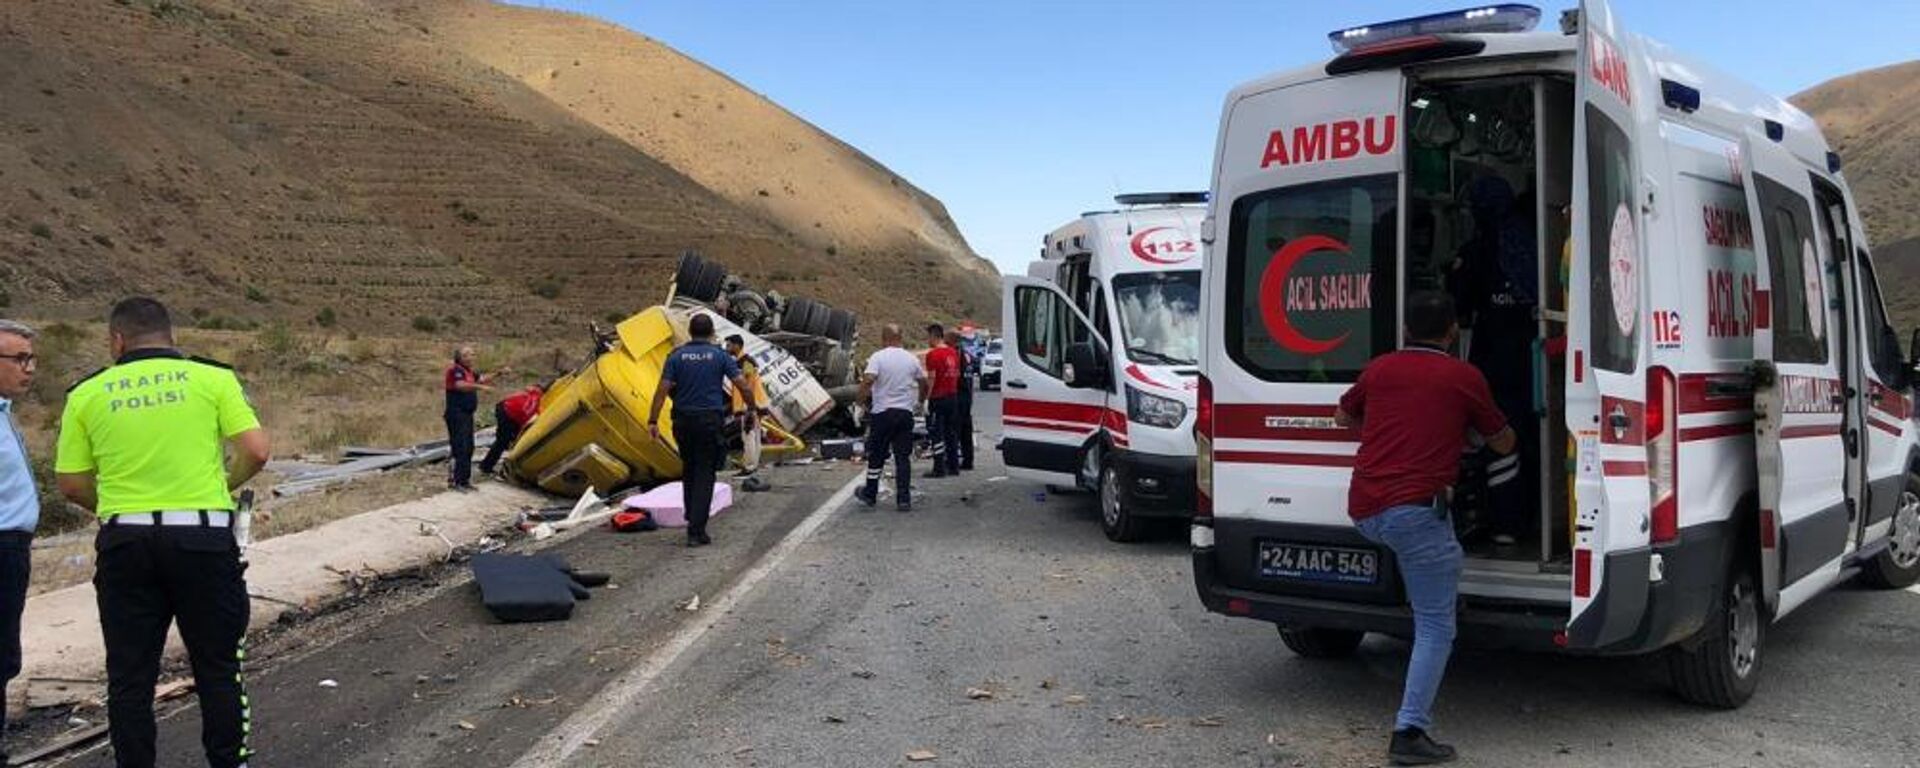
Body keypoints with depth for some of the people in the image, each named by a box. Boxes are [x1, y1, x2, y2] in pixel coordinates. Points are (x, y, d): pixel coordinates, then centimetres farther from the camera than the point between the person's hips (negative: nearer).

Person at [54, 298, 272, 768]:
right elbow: (256, 451, -6)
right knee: (218, 668, 10)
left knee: (129, 677, 11)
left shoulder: (87, 394, 6)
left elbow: (70, 484, 7)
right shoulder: (213, 378, 1)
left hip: (124, 541, 1)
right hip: (204, 537, -1)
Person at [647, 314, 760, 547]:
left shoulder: (677, 355, 3)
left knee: (688, 469, 22)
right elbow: (742, 385, -4)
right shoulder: (719, 355, -1)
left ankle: (692, 518, 29)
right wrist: (753, 407, 11)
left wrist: (653, 420, -4)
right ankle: (696, 531, -7)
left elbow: (663, 389, -5)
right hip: (710, 420, -2)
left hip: (683, 420, 2)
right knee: (705, 474, -1)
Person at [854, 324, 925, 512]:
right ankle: (904, 499, 0)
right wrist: (920, 401, 31)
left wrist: (863, 400, -7)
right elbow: (924, 383, 15)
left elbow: (868, 380, -21)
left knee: (876, 456, 10)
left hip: (882, 413, -3)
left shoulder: (878, 357, -7)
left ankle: (870, 494, 22)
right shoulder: (911, 359, 7)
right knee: (903, 457, 4)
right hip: (905, 412, 3)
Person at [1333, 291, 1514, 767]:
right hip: (1414, 509, -5)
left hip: (1363, 512, 5)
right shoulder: (1465, 378, 5)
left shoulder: (1380, 369, 15)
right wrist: (1471, 422, 41)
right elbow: (1504, 443, 20)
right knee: (1436, 627, -1)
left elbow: (1343, 416, 34)